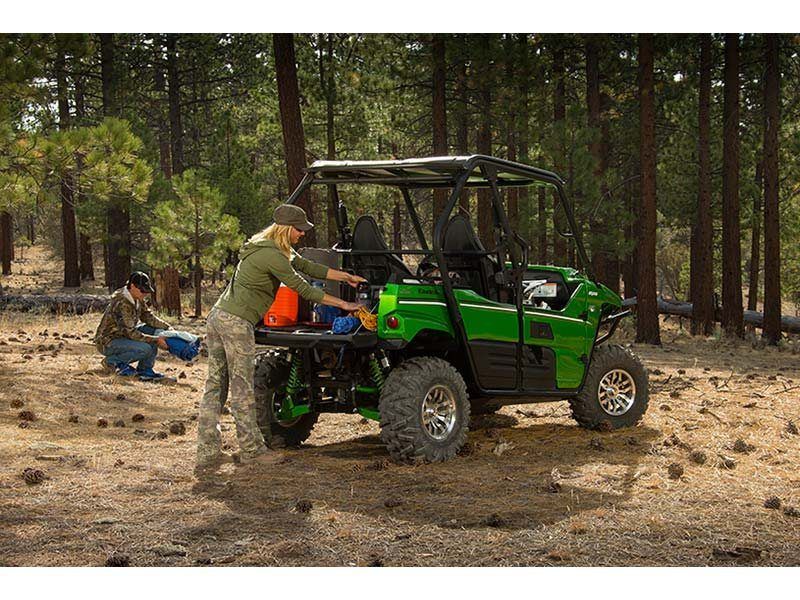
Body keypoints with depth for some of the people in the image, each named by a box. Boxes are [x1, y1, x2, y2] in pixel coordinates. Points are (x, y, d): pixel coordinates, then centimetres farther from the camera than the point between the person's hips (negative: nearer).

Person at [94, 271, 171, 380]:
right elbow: (130, 333, -27)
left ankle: (144, 369, 1)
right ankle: (112, 361, -7)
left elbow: (148, 317, 7)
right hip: (108, 343, -10)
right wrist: (156, 340, -27)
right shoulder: (122, 303, -27)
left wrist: (167, 327, -9)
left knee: (154, 330, -1)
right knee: (145, 349, -28)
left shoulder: (137, 300, 0)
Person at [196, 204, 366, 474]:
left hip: (217, 317, 10)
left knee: (215, 386, 7)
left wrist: (346, 277, 21)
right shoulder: (272, 255, -14)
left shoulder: (271, 248, 16)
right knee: (242, 388, 1)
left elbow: (308, 266, 20)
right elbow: (303, 289, -10)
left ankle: (207, 454, 8)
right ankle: (251, 449, 11)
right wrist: (342, 304, -3)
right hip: (236, 322, -10)